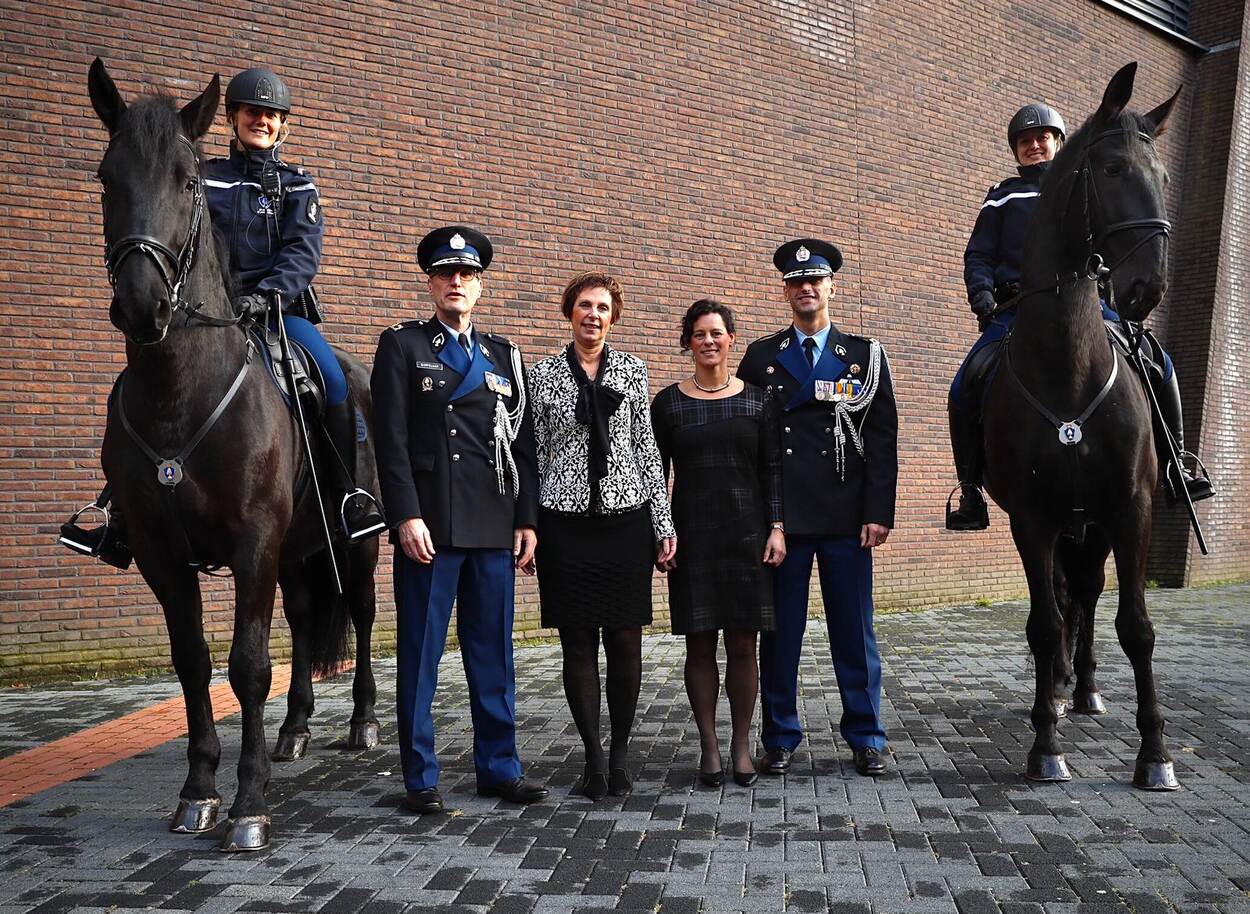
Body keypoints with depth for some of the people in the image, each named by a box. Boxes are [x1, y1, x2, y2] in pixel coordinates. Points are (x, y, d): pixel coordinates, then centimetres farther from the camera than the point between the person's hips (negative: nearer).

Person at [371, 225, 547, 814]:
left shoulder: (503, 356, 16)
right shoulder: (402, 345, 4)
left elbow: (522, 443, 14)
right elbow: (392, 439, -5)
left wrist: (527, 520, 6)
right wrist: (406, 516, -14)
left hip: (495, 527, 4)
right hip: (429, 524, -4)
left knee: (493, 653, 9)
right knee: (419, 654, 2)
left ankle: (499, 767, 20)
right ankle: (420, 779, 12)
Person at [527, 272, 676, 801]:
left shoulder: (632, 371, 8)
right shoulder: (544, 375, 4)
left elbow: (648, 450, 8)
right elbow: (536, 454, 5)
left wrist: (663, 523, 4)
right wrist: (526, 525, 2)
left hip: (626, 519, 1)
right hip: (566, 523, -1)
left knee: (625, 641, 3)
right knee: (579, 643, 3)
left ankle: (620, 754, 16)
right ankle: (594, 757, 13)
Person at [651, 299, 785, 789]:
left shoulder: (758, 400, 7)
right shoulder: (668, 403, 5)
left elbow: (772, 468, 6)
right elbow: (656, 473, 5)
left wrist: (777, 528, -3)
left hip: (747, 532, 0)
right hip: (691, 534, 0)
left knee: (743, 643, 1)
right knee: (700, 643, 2)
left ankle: (741, 744, 13)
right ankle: (709, 746, 12)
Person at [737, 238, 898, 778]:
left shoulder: (865, 355, 9)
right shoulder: (760, 357, 10)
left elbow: (882, 440, 4)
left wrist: (878, 512, -5)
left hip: (846, 515, 0)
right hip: (779, 514, 0)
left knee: (854, 631, 4)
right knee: (779, 630, 5)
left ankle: (866, 738, 16)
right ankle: (779, 738, 15)